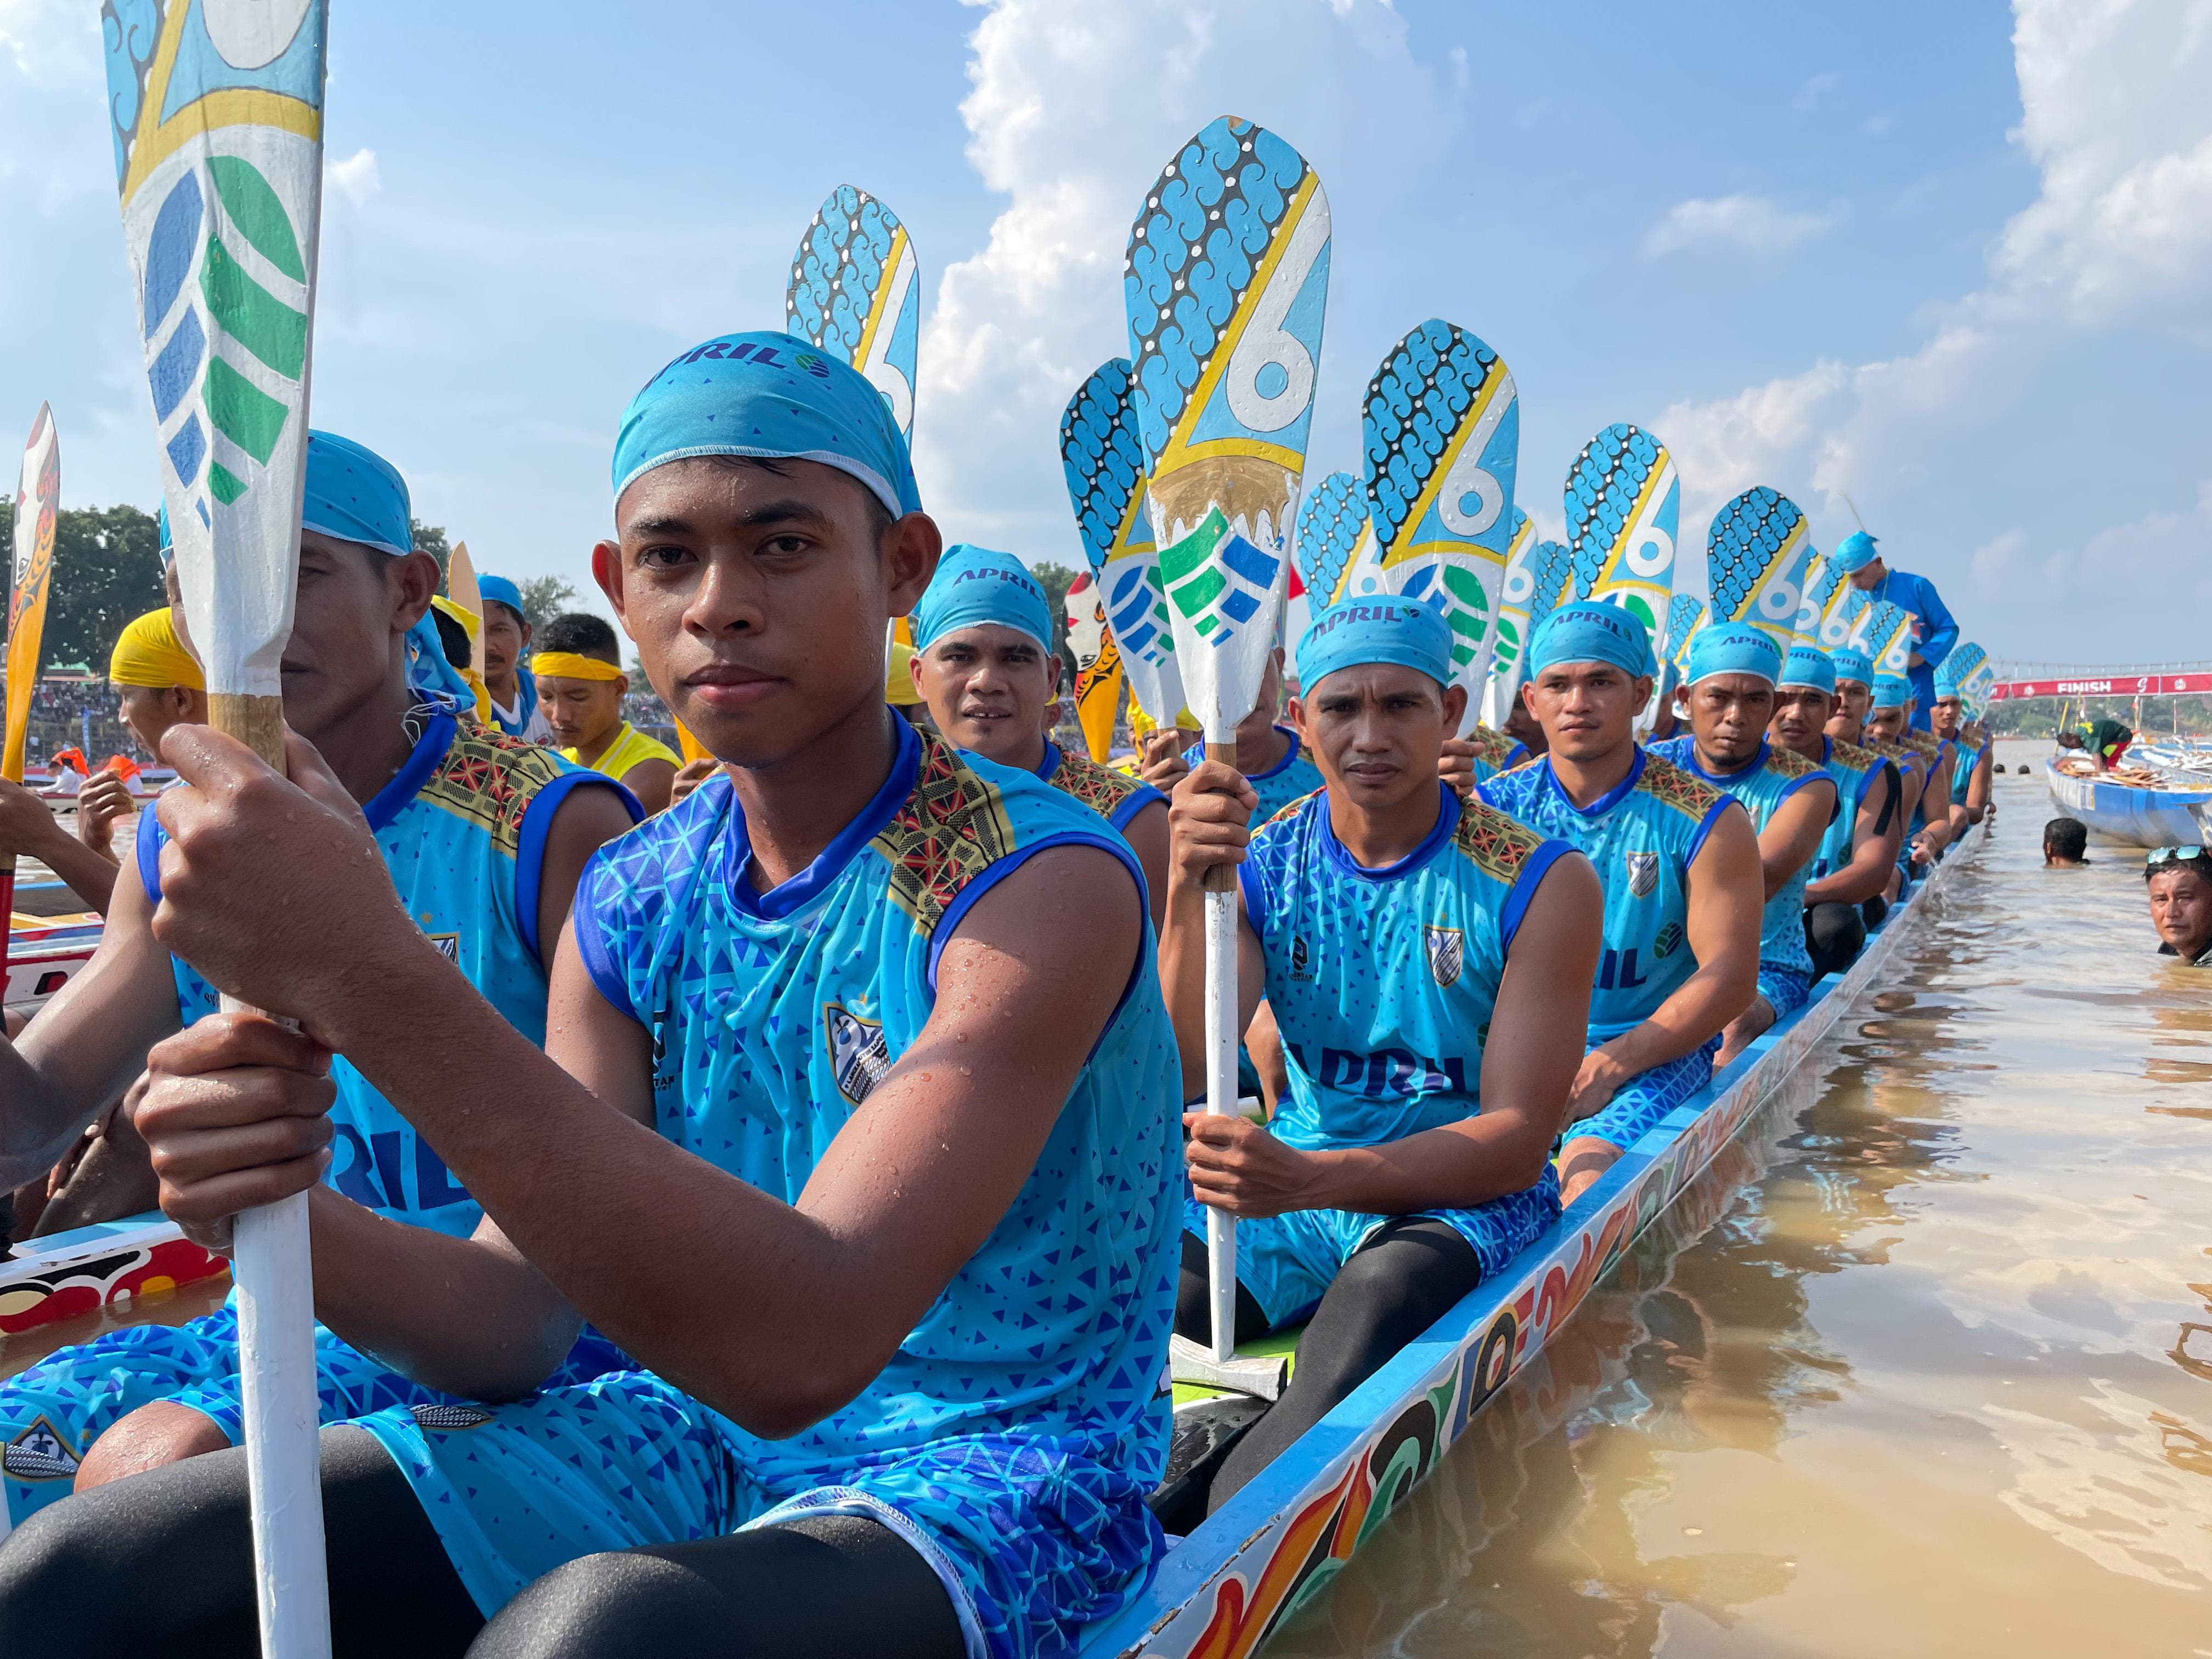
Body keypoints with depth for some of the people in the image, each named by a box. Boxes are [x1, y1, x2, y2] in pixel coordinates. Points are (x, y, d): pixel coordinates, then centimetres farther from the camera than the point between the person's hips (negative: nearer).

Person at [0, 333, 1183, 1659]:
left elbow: (800, 1346, -32)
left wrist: (371, 974, -36)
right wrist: (283, 1203, -23)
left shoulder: (1044, 882, -20)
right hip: (698, 1436, 5)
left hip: (995, 1470, -5)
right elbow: (519, 1319, -1)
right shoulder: (631, 902, 1)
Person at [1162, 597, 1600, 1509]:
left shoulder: (1540, 882, -8)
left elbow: (1517, 1143, -13)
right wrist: (1187, 892, -29)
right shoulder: (1257, 865, 0)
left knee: (1381, 1296, -37)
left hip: (1467, 1203, -2)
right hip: (1289, 1193, 3)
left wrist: (1310, 1181, -30)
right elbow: (1178, 1079, -12)